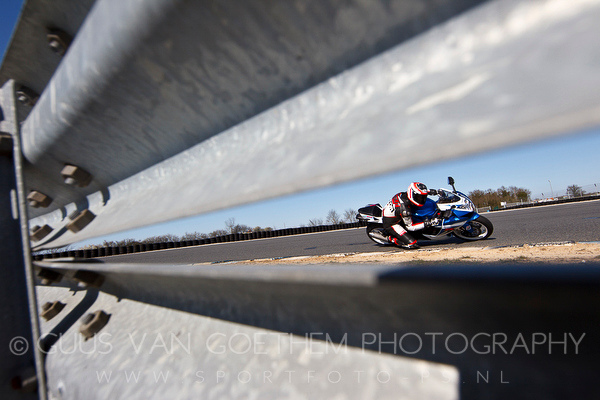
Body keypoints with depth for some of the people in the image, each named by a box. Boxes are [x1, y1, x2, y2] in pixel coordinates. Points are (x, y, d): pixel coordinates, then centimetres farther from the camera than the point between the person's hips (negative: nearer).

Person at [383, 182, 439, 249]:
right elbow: (410, 227, -21)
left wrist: (430, 191, 3)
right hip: (391, 224, -9)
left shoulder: (405, 194, -10)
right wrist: (427, 223, -25)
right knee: (412, 243, -17)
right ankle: (392, 238, -1)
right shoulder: (404, 207, -32)